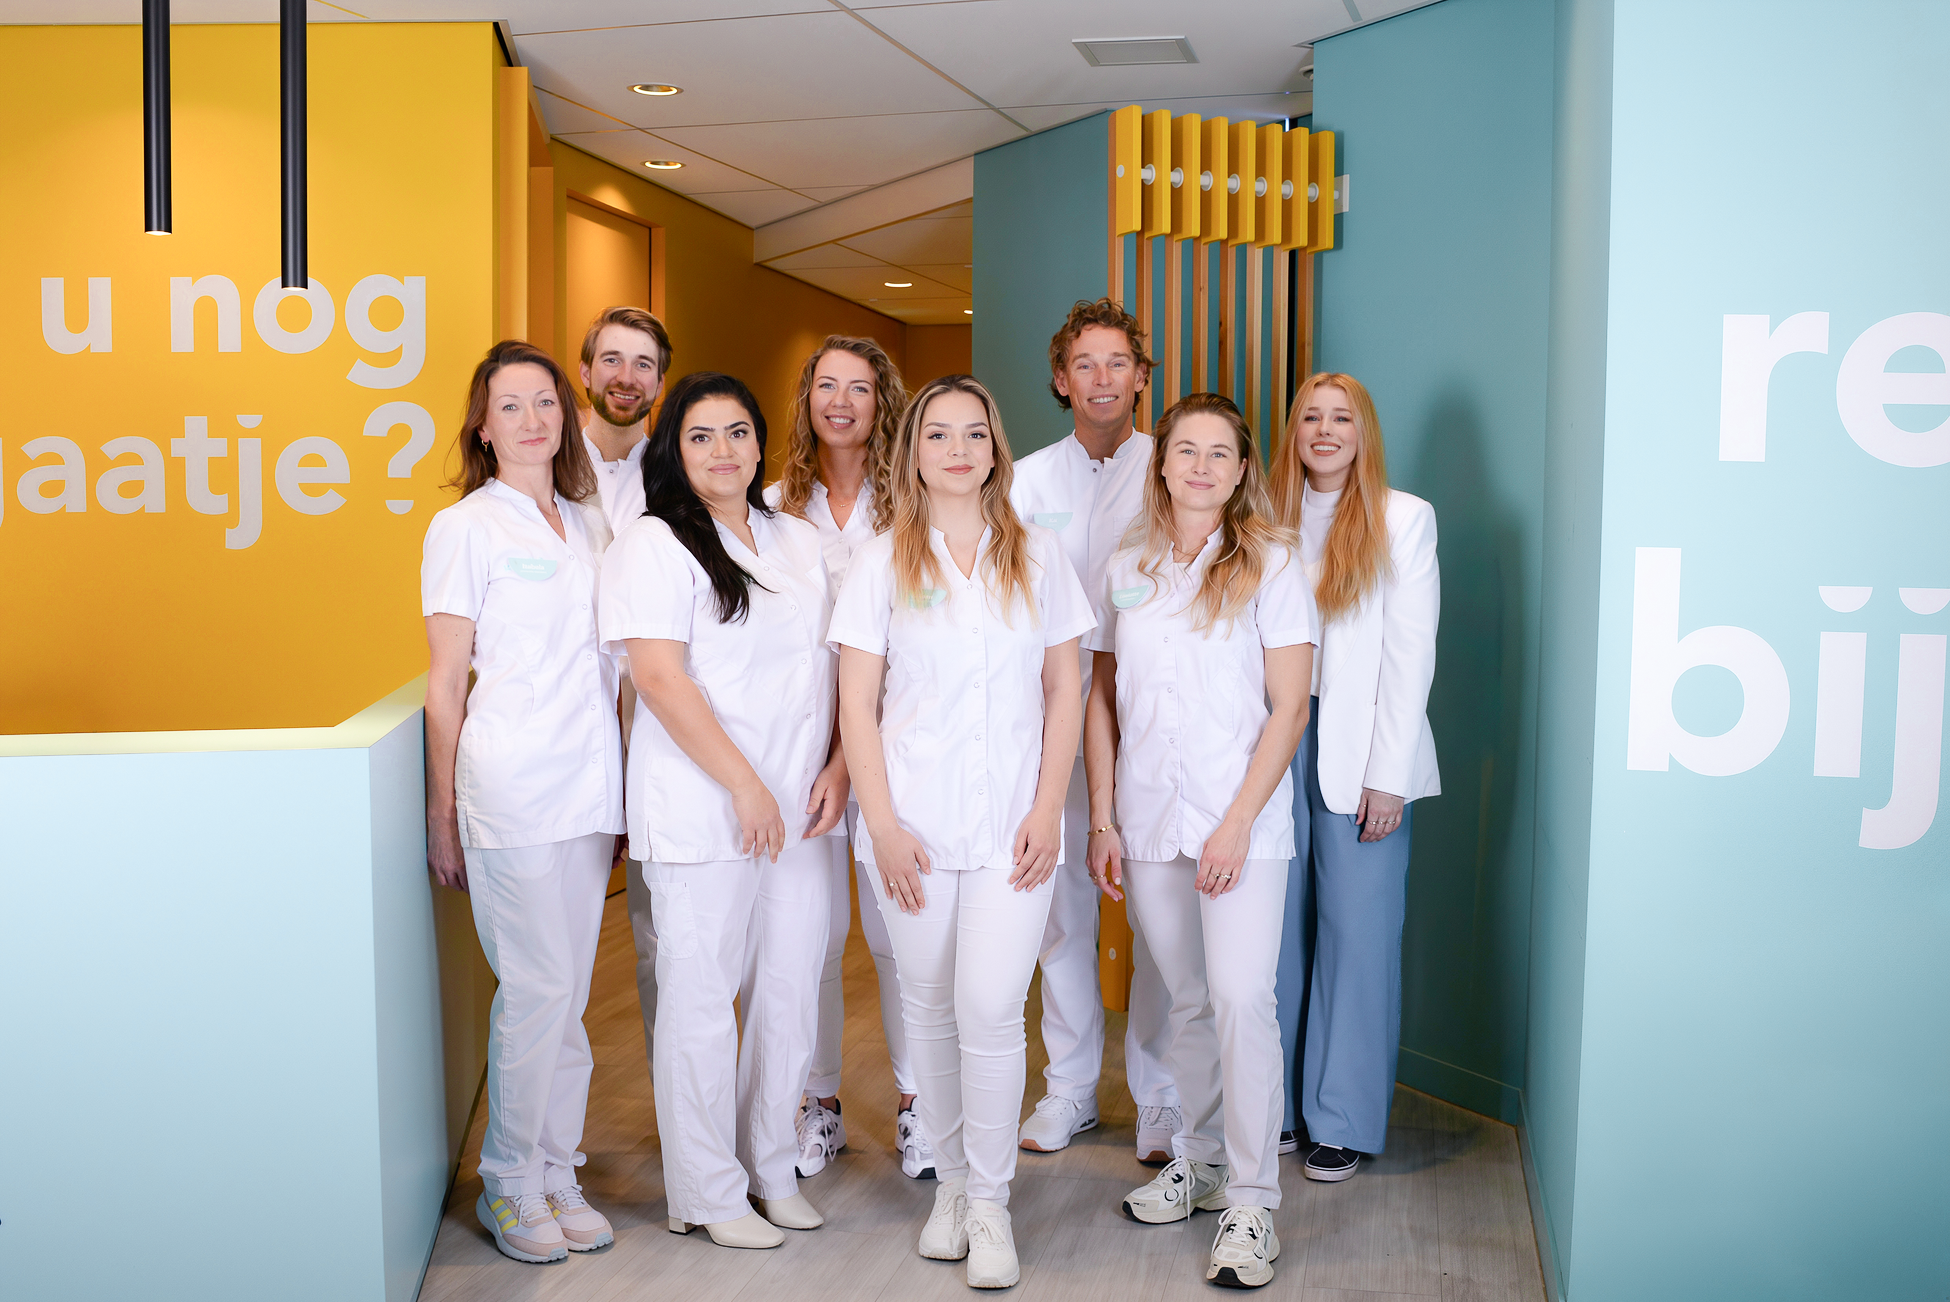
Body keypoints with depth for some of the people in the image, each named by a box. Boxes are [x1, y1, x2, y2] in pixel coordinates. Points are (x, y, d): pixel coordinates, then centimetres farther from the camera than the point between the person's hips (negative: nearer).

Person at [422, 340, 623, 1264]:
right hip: (511, 781, -5)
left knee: (568, 990, 10)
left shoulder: (590, 525, 14)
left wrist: (621, 788, 14)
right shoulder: (464, 528, -1)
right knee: (540, 988, -3)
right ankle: (509, 1184, 14)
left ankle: (555, 1174, 22)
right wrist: (442, 817, -3)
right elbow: (446, 684, -1)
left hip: (591, 783, 5)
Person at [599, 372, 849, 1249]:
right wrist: (746, 785, -14)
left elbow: (836, 661, 15)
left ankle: (772, 1166, 28)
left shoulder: (800, 542, 15)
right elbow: (661, 678, -12)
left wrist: (837, 763, 1)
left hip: (800, 810, 6)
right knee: (701, 997, 2)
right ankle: (707, 1192, 17)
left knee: (789, 992, 11)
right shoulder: (653, 545, -4)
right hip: (701, 809, -5)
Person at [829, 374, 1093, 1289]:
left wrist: (1048, 809, -2)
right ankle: (951, 1183, 26)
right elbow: (858, 704, 1)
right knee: (929, 1008, 8)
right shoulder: (882, 562, 3)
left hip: (1013, 825, 0)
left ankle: (990, 1201, 9)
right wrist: (882, 823, -6)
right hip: (914, 825, 0)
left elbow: (1064, 691, 7)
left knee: (990, 1009, -8)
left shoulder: (1037, 555, 7)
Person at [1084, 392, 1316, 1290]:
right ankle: (1198, 1160, 30)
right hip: (1149, 818, 4)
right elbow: (1103, 701, 11)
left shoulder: (1271, 563, -1)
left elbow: (1289, 708, -5)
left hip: (1240, 818, -3)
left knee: (1242, 999, -9)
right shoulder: (1127, 569, 9)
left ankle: (1250, 1201, 4)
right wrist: (1103, 820, 4)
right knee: (1188, 1001, 13)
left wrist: (1238, 823, -12)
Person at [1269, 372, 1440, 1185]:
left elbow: (1411, 653, -3)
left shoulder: (1403, 520, 1)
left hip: (1358, 755, -3)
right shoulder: (1271, 518, 11)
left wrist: (1388, 775, -9)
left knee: (1358, 934, 2)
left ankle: (1343, 1123, 14)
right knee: (1276, 929, 6)